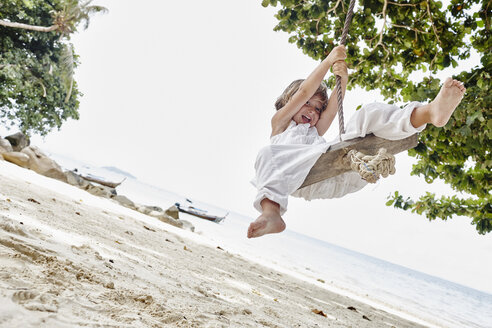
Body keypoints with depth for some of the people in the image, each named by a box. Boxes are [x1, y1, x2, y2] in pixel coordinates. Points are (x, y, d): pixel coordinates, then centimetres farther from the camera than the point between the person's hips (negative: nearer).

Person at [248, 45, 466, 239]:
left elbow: (331, 110, 24)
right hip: (301, 177, -3)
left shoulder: (315, 132, 45)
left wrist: (342, 82, 8)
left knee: (369, 114, -8)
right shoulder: (280, 123, 36)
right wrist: (328, 61, 19)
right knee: (269, 153, -36)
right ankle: (271, 213, -63)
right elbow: (304, 92, 21)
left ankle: (432, 111, -34)